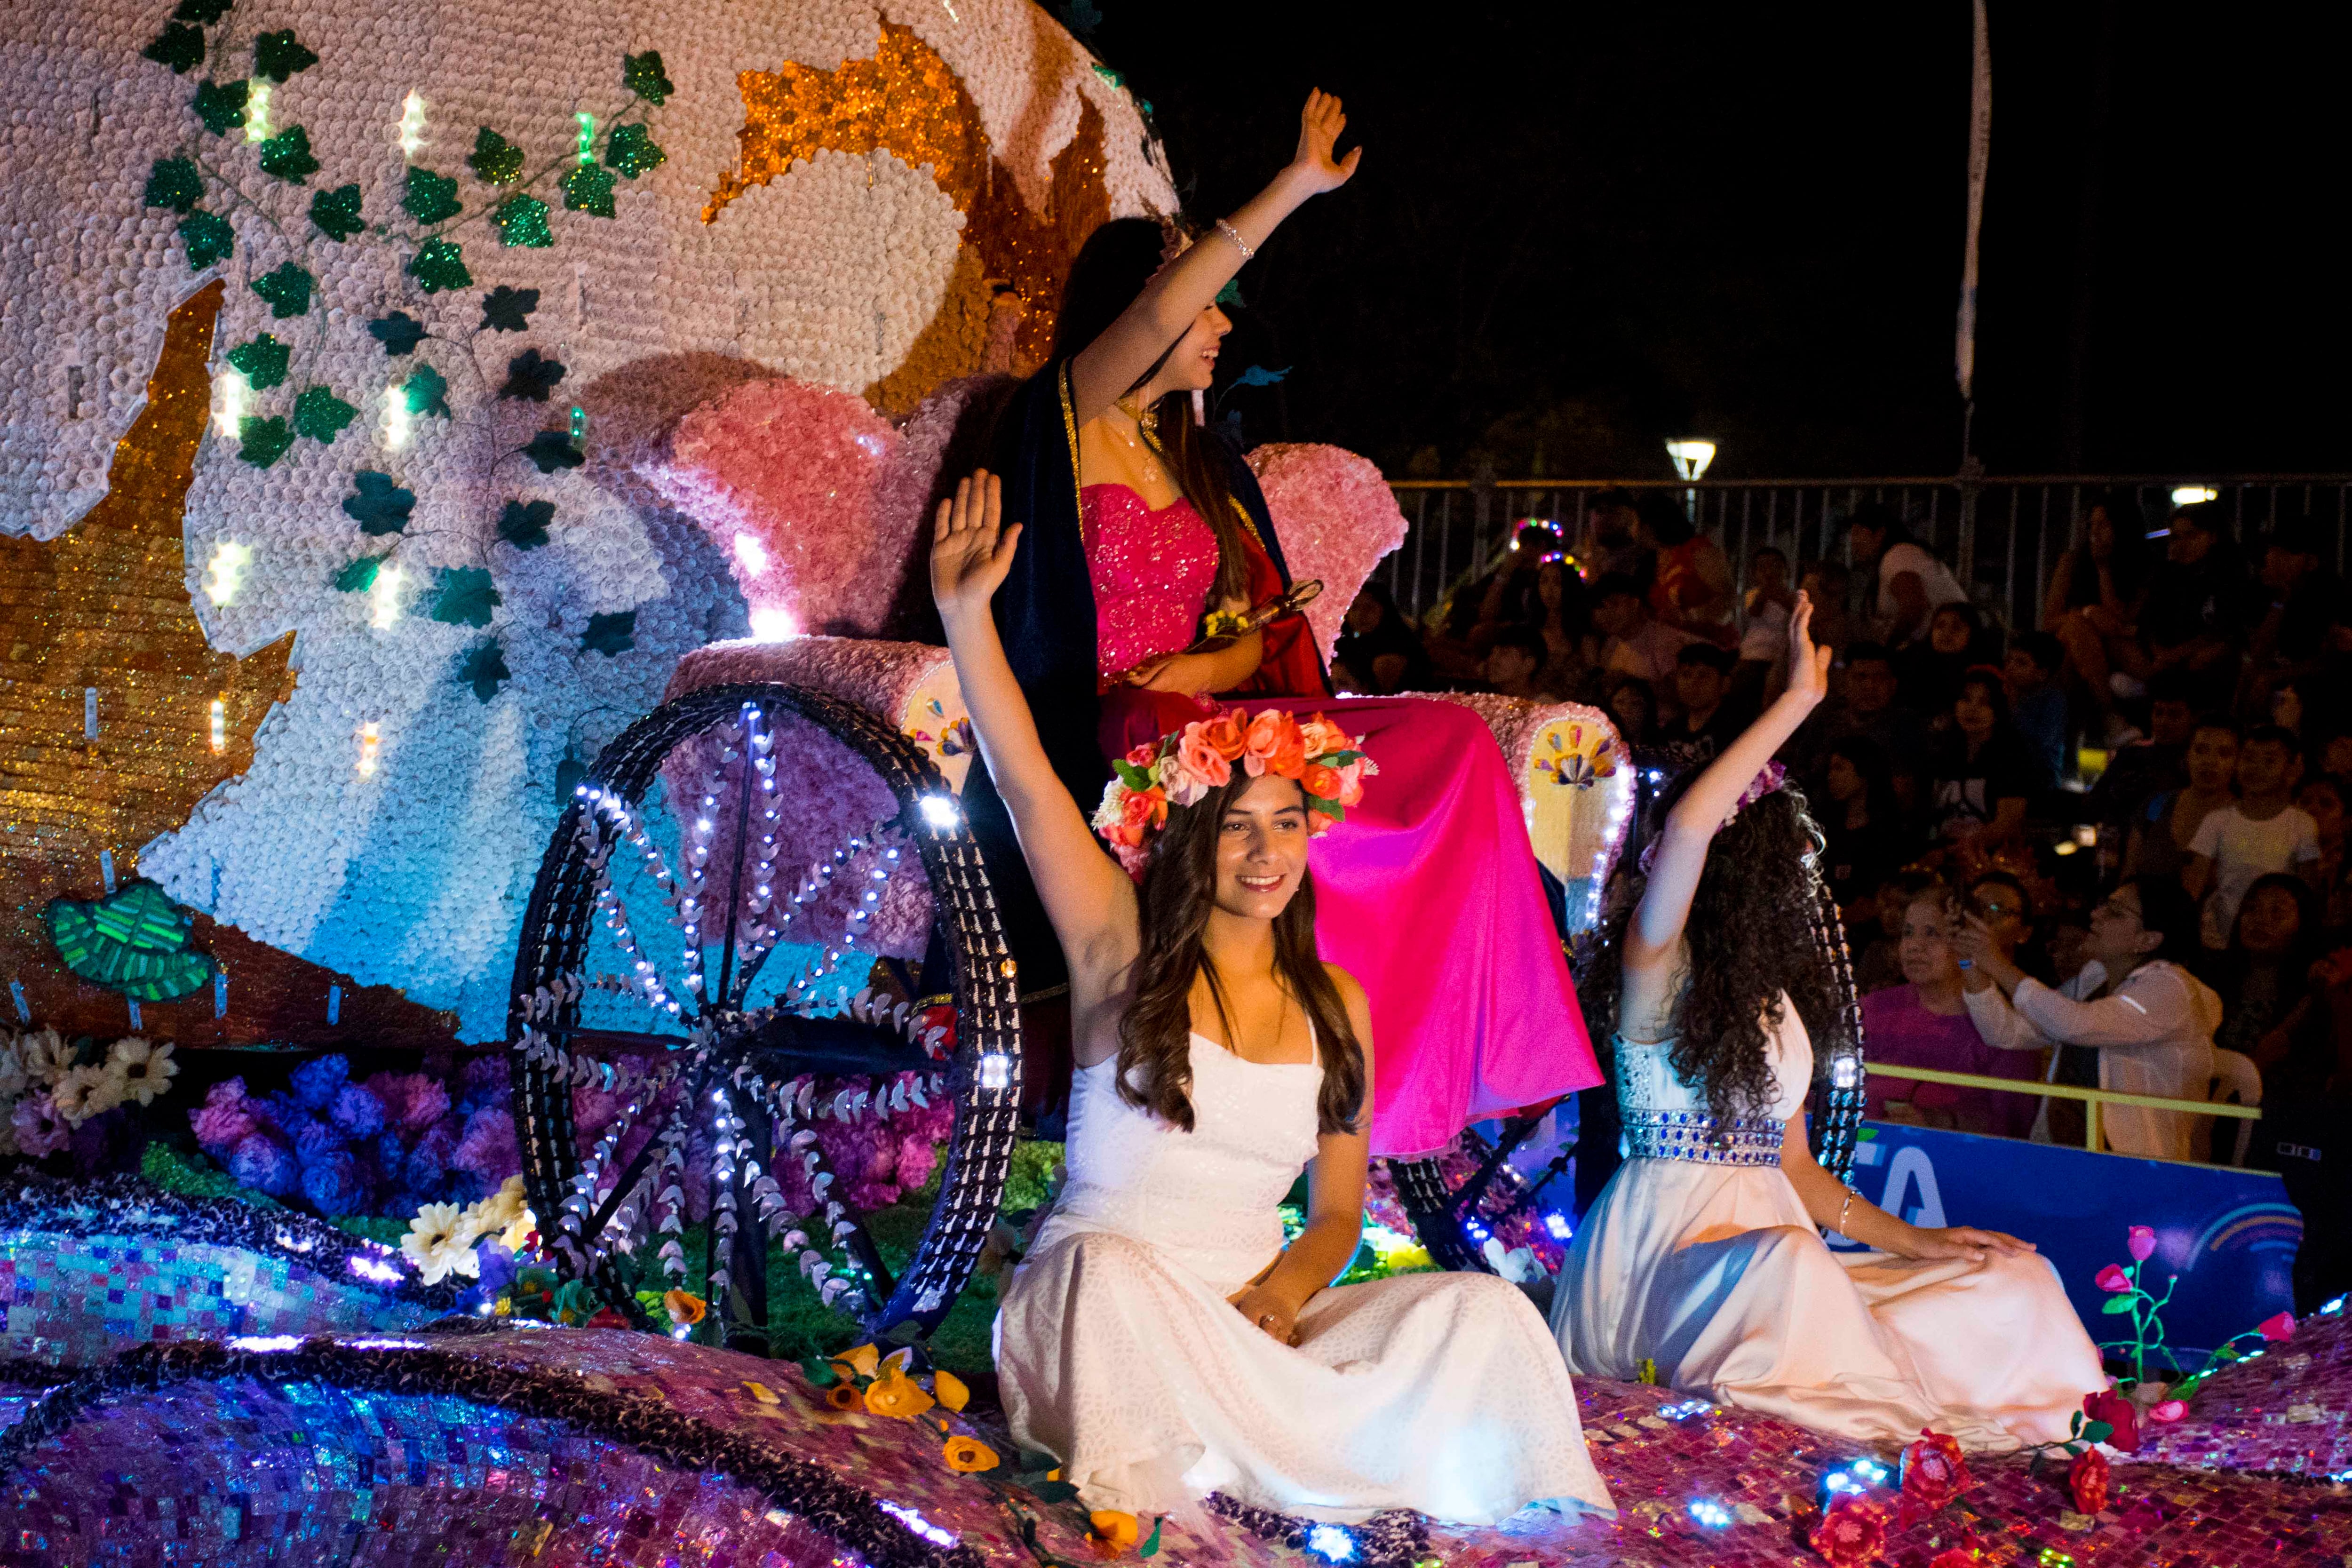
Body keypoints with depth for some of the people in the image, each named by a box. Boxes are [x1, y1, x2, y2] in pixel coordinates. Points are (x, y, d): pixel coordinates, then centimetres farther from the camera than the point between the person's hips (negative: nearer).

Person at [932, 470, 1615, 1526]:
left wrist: (1280, 1297, -10)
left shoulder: (1336, 1005, 11)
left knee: (1483, 1313, -18)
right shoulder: (1125, 960, 1)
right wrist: (965, 615, -19)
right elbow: (1026, 785, -11)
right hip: (1098, 1308, -3)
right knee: (1115, 1275, -39)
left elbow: (1337, 1212, 12)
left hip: (1253, 1320, 3)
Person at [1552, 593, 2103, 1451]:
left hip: (1773, 1246, 8)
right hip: (1661, 1261, -8)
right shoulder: (1657, 967, -3)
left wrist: (1914, 1241, 8)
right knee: (1789, 1266, -40)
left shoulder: (1777, 1000, 22)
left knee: (2017, 1284, -2)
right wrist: (1797, 701, -21)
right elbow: (1686, 826, -25)